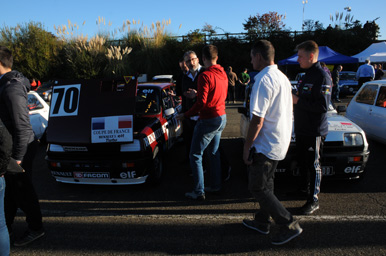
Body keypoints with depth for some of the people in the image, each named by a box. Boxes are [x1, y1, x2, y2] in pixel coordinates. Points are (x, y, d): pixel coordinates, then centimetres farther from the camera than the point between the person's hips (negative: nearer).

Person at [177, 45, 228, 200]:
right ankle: (215, 186, 30)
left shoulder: (205, 76, -19)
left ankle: (198, 192, 7)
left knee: (195, 155, 2)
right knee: (214, 153, 20)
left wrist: (185, 115, -12)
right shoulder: (223, 74, 7)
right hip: (222, 117, 9)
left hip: (208, 120, -9)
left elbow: (201, 102, -23)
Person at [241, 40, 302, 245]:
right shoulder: (283, 78, 10)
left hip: (265, 145, -10)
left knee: (257, 188, 3)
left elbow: (257, 120, -24)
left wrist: (247, 146, -15)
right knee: (266, 185, 19)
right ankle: (262, 222, 33)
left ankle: (289, 225, 9)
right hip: (280, 142, 10)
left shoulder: (263, 80, -20)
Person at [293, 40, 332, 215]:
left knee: (313, 165, 1)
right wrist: (294, 99, 8)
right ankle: (307, 190, 36)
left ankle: (314, 200, 13)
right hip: (302, 129, 9)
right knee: (302, 163, 18)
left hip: (315, 131, -9)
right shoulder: (308, 75, 15)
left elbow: (322, 106, -24)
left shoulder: (322, 76, -16)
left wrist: (298, 101, -21)